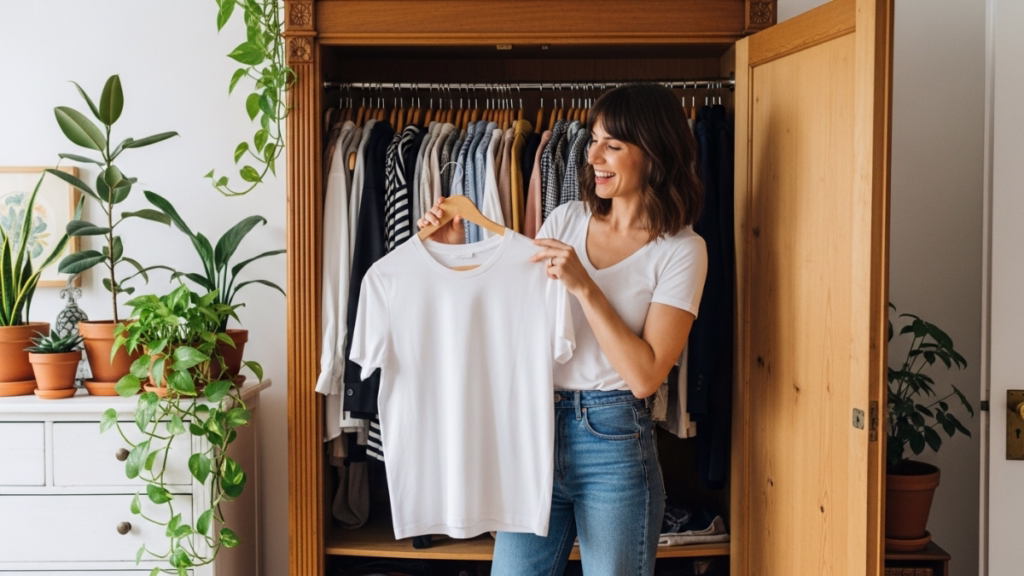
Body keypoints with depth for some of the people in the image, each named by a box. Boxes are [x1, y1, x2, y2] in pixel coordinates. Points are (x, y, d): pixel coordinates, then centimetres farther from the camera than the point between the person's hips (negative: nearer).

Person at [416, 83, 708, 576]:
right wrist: (458, 252, -2)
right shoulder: (566, 220, 7)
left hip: (613, 440, -4)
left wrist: (584, 287, -19)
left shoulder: (680, 250, -6)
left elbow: (645, 376, -14)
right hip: (536, 425, 4)